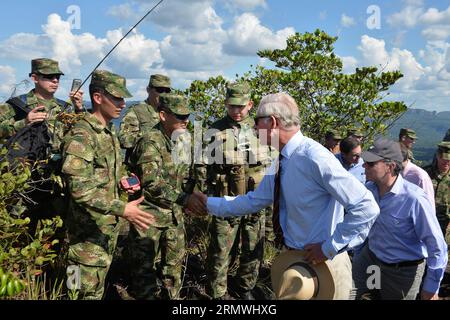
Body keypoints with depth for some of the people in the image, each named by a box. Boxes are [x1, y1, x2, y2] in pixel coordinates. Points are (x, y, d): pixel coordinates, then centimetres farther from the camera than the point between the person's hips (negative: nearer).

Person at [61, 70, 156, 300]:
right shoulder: (81, 135, -19)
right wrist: (122, 209, -31)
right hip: (89, 230, -9)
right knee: (89, 291, 2)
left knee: (99, 286, 20)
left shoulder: (109, 131, 10)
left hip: (109, 225, 9)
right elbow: (79, 188, -28)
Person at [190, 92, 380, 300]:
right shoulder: (280, 164, 2)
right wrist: (209, 203, 15)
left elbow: (367, 208, -26)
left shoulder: (314, 158, -25)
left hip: (321, 266, -7)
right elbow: (253, 201, 13)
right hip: (292, 259, 8)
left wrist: (330, 248, -20)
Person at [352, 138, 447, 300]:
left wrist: (431, 287, -13)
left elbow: (436, 245, -20)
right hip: (370, 257, 5)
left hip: (403, 271, -4)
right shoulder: (368, 189, -10)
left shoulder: (414, 199, -27)